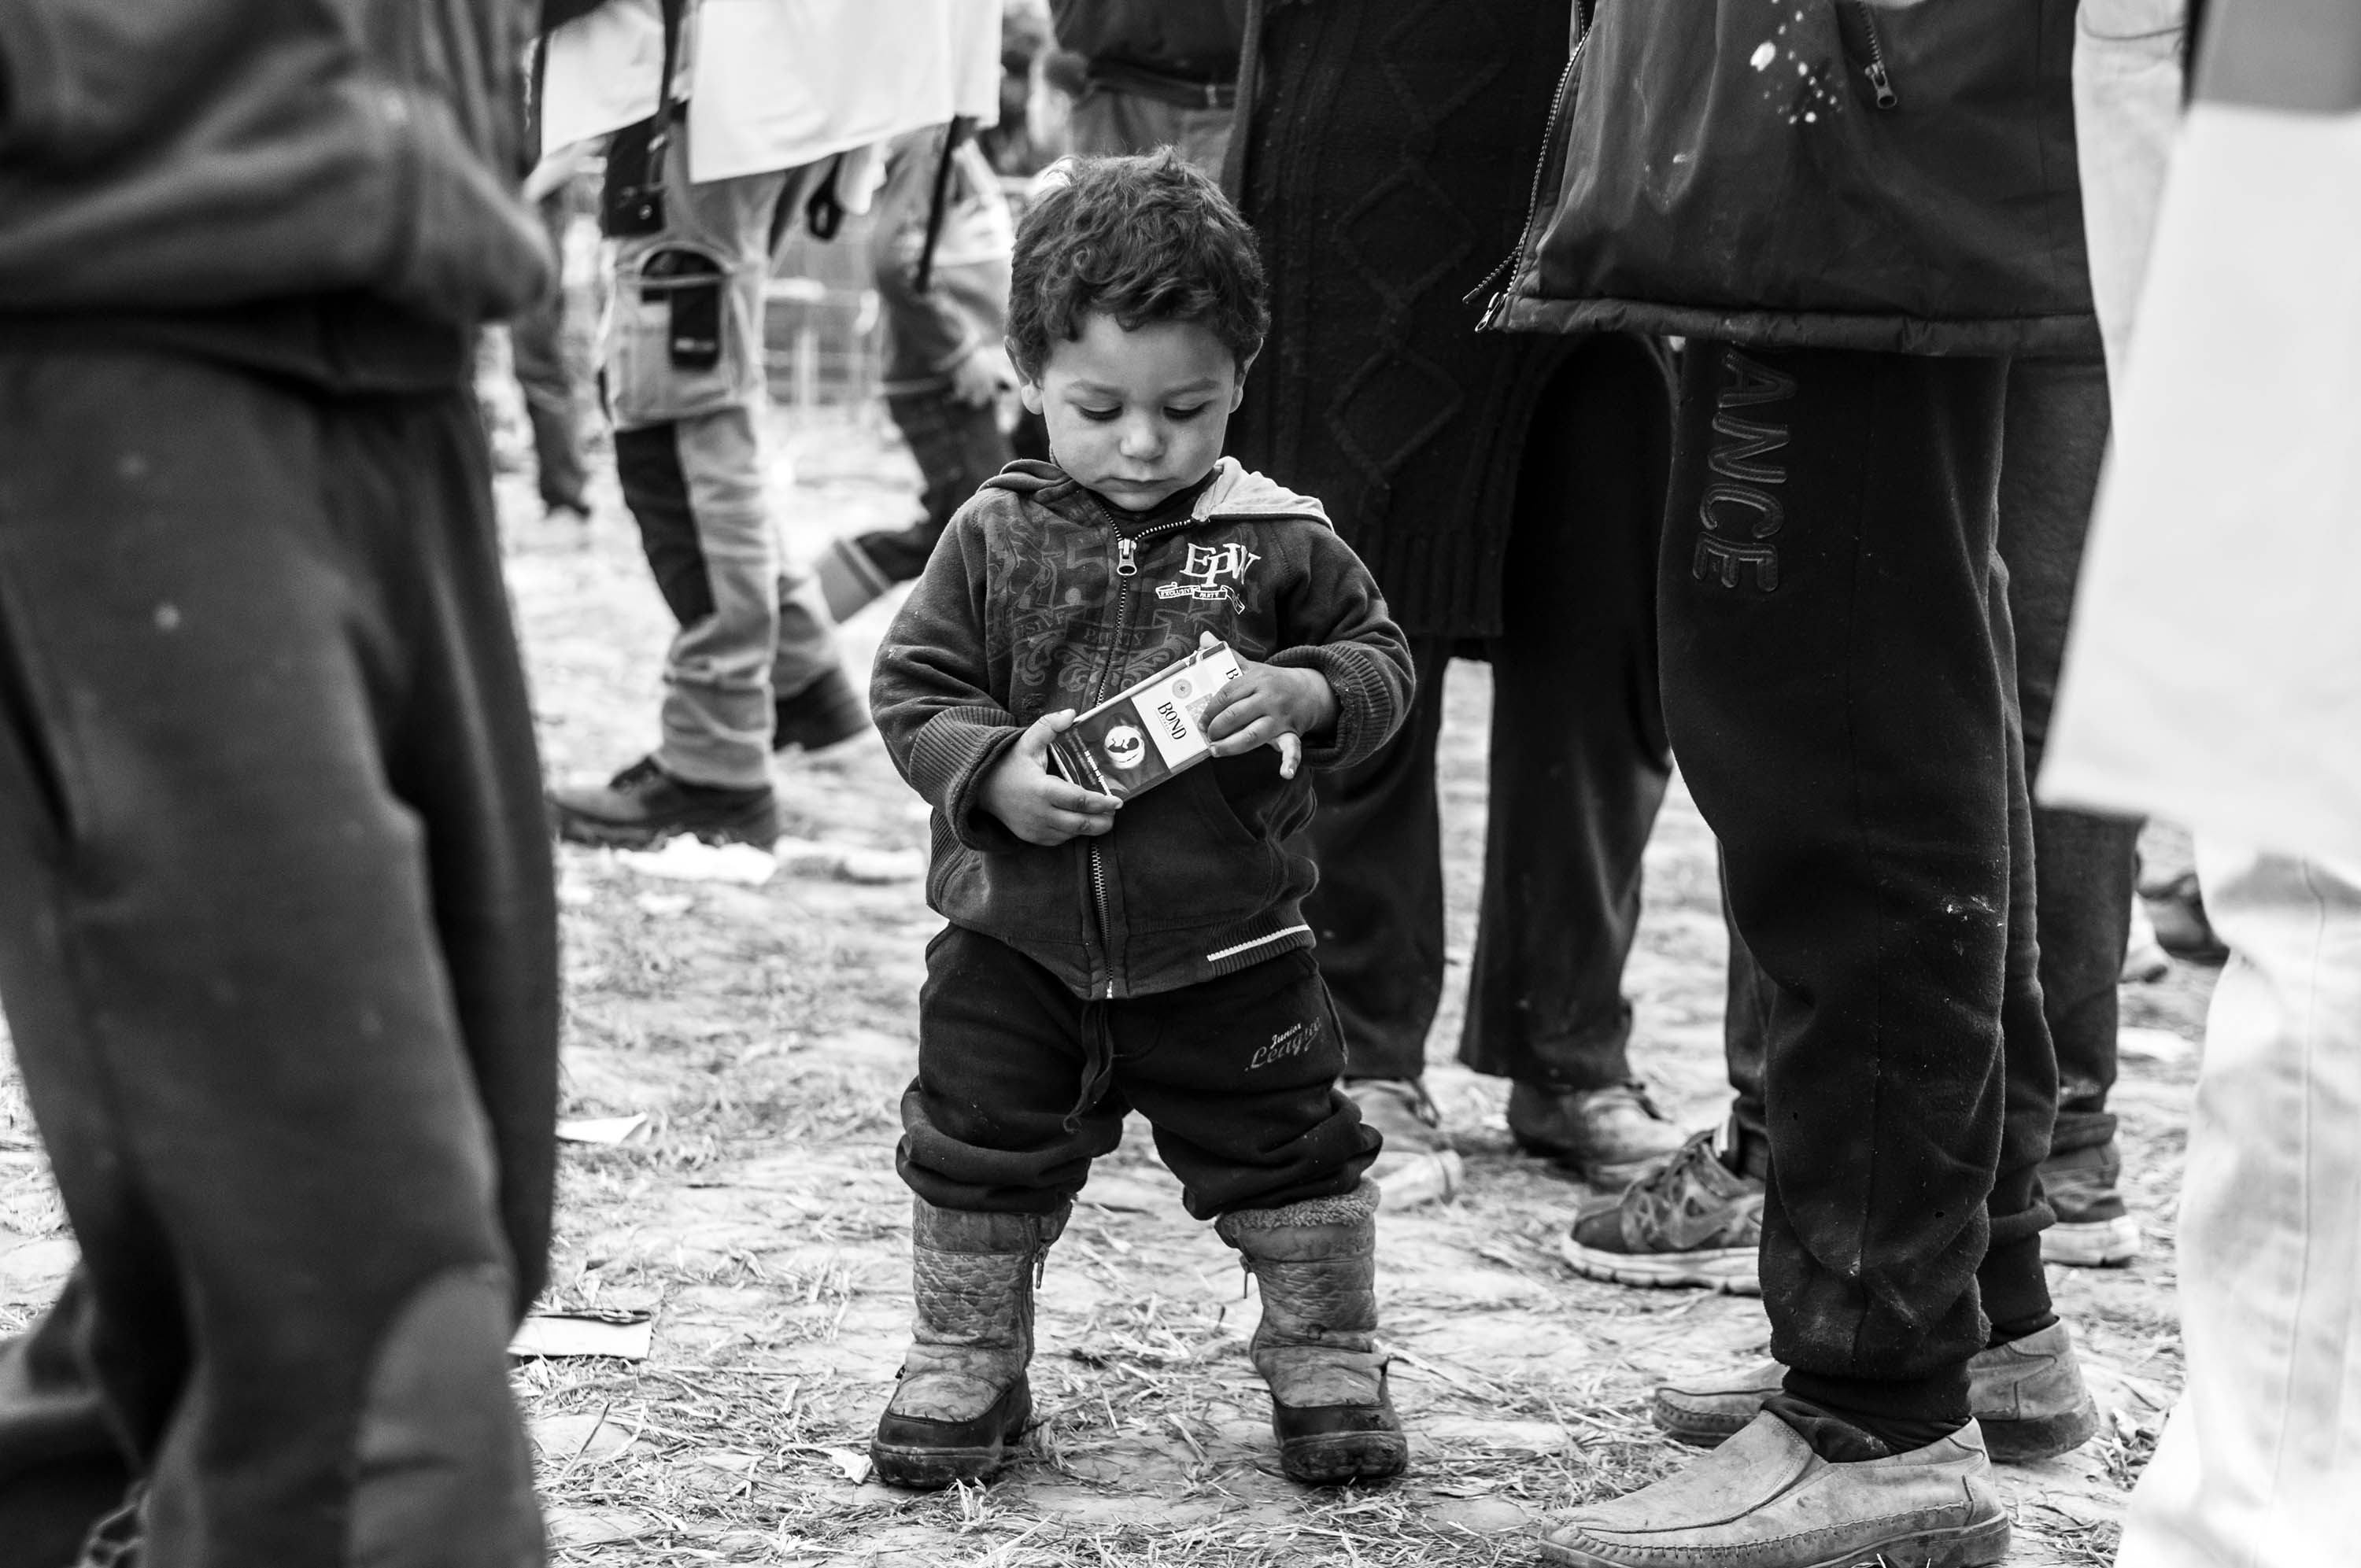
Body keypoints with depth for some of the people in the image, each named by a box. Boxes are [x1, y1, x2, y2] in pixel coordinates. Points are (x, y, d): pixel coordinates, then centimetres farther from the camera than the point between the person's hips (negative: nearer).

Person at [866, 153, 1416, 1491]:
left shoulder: (1280, 543, -5)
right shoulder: (996, 541, -2)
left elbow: (1381, 661, 3)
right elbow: (913, 689, 0)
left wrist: (1306, 696, -19)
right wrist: (993, 773, -18)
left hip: (1229, 950, -1)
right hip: (1017, 942, 1)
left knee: (1288, 1156, 9)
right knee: (976, 1163, 10)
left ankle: (1327, 1363, 27)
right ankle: (965, 1368, 28)